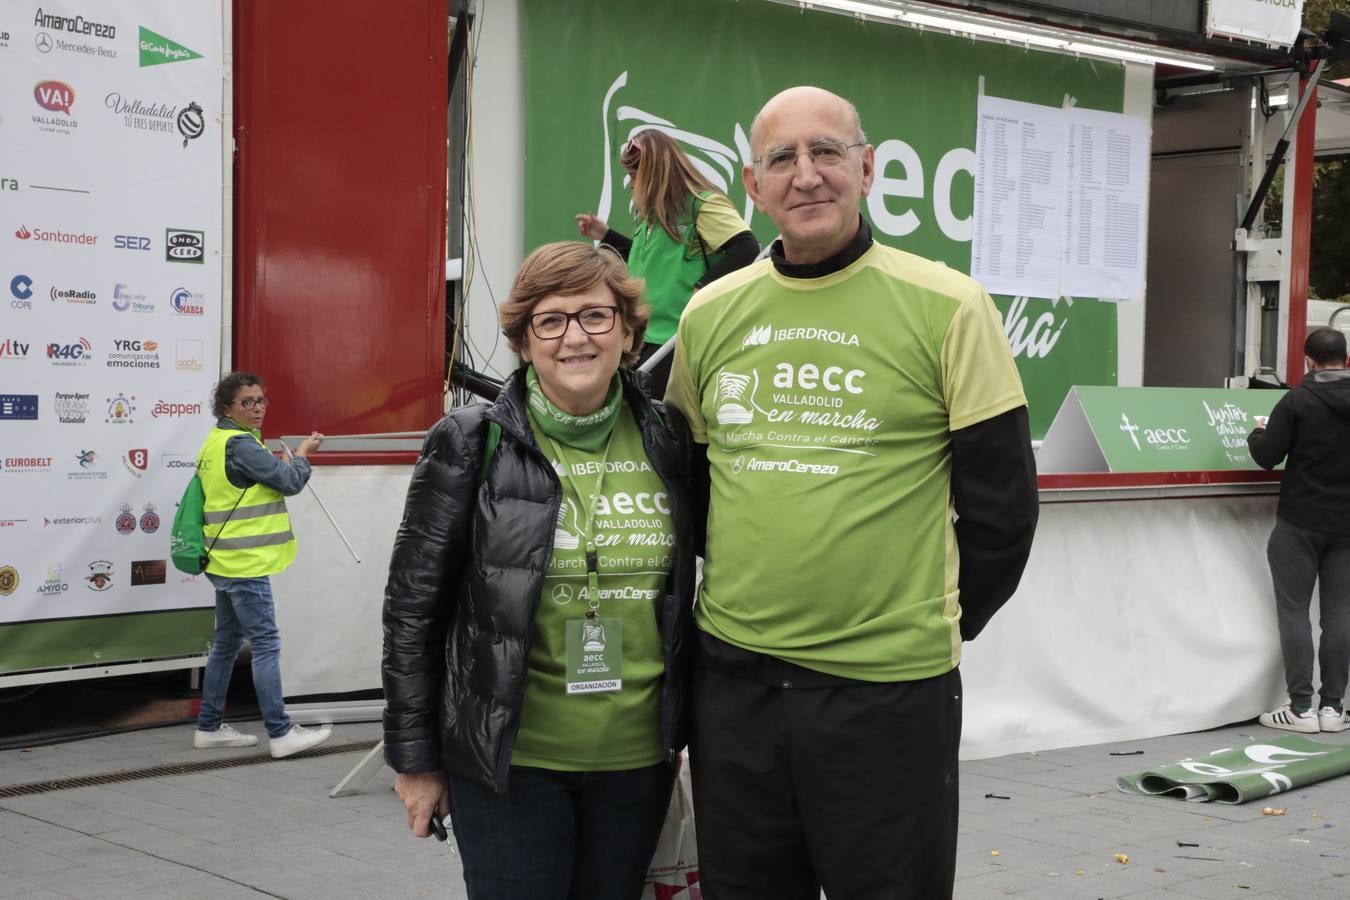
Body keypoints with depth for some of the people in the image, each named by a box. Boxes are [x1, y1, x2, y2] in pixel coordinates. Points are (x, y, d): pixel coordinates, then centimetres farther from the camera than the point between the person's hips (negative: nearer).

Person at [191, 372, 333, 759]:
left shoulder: (217, 442, 14)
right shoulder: (239, 445, -17)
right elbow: (290, 481, -17)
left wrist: (282, 463, 6)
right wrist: (302, 453, 1)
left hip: (227, 563, 10)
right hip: (246, 565, -10)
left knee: (226, 643, 14)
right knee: (267, 645, -7)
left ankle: (209, 727, 19)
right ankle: (281, 733, -6)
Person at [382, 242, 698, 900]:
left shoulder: (669, 442, 2)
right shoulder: (470, 445, -6)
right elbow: (414, 605, -3)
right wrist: (414, 759, -2)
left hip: (637, 759, 3)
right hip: (510, 760, -3)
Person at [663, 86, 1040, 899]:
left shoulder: (946, 308, -6)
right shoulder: (709, 314, 6)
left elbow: (1002, 500, -2)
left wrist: (943, 624, 5)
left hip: (889, 688, -4)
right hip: (733, 680, 4)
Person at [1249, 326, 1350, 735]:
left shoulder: (1298, 400, -12)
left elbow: (1266, 456, -12)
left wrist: (1259, 432, 8)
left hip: (1301, 521, -4)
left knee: (1294, 610, 2)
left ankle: (1301, 708, 0)